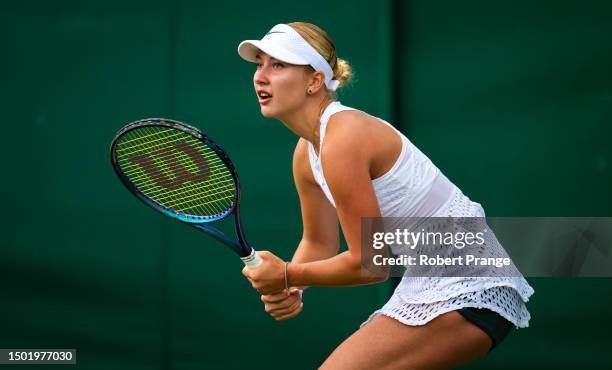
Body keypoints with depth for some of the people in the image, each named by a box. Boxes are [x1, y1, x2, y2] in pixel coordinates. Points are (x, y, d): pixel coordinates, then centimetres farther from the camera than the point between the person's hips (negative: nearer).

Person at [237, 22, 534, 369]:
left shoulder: (342, 141, -22)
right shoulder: (306, 153, 6)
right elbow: (319, 243, 16)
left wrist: (288, 276, -9)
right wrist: (289, 291, -2)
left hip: (466, 290, -10)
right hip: (427, 284, 10)